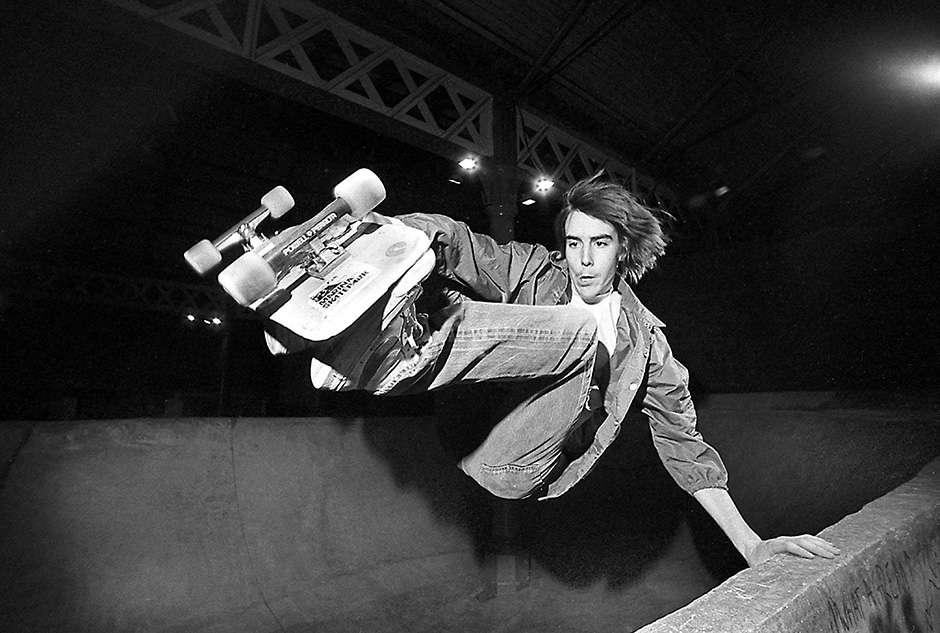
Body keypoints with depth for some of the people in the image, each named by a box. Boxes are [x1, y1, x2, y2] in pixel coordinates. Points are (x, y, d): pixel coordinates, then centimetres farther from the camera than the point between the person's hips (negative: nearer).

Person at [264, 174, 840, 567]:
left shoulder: (646, 342, 11)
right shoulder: (537, 270, 10)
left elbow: (684, 446, 15)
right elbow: (457, 242, -7)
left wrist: (752, 545, 11)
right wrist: (394, 231, -28)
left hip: (506, 465, 0)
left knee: (584, 336, -22)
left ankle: (402, 349, -37)